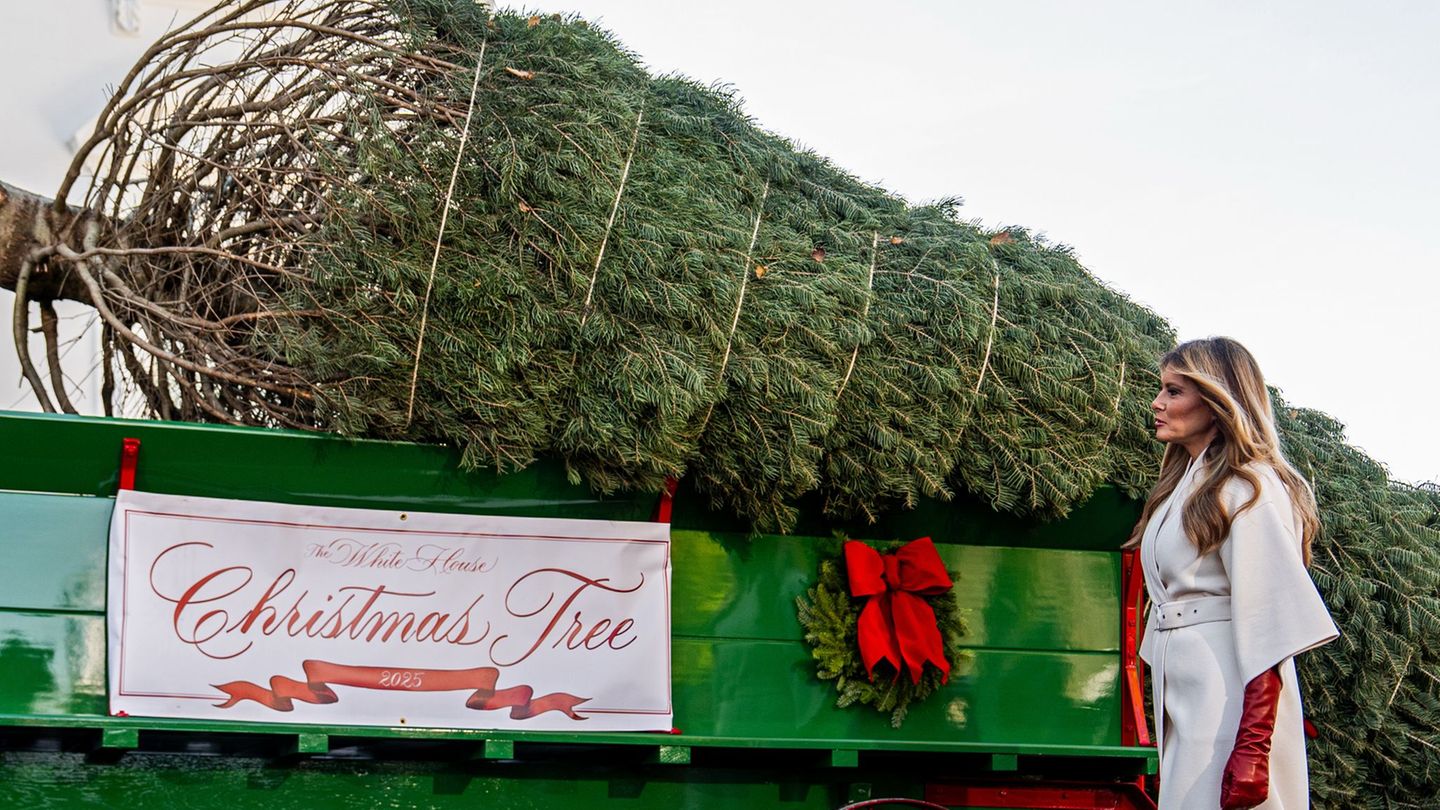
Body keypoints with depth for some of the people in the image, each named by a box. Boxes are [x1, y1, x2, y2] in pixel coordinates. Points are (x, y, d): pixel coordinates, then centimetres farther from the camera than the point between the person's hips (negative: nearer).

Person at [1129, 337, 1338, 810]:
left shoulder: (1247, 489, -11)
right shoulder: (1185, 486, 17)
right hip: (1182, 692, 9)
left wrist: (1253, 748, -24)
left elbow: (1269, 624, -18)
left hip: (1229, 697, -9)